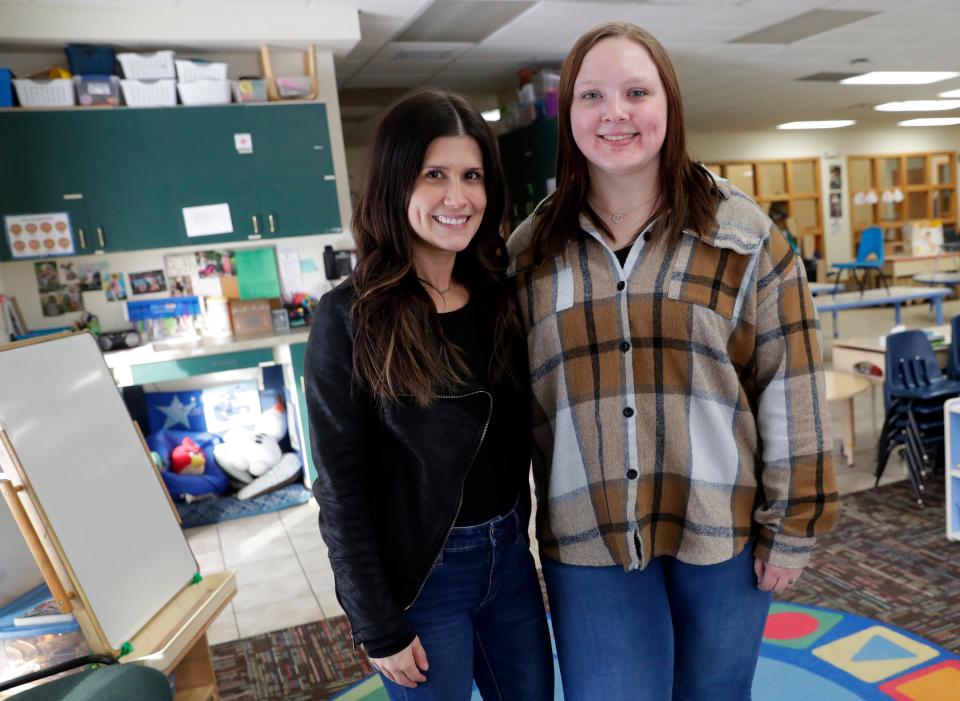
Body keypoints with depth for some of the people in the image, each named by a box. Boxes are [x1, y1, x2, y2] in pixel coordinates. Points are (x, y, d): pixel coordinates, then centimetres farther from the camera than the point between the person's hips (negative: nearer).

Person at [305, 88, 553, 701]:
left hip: (510, 553, 5)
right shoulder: (350, 316, -16)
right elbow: (341, 489, -13)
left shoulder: (499, 295, 0)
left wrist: (514, 533, 7)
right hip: (419, 576, -5)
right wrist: (379, 627, -11)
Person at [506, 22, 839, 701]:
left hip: (723, 530, 0)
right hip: (588, 543, 1)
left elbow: (791, 391, -2)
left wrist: (790, 529, -2)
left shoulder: (745, 234, -4)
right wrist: (532, 517, 7)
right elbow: (518, 398, 5)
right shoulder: (529, 250, 0)